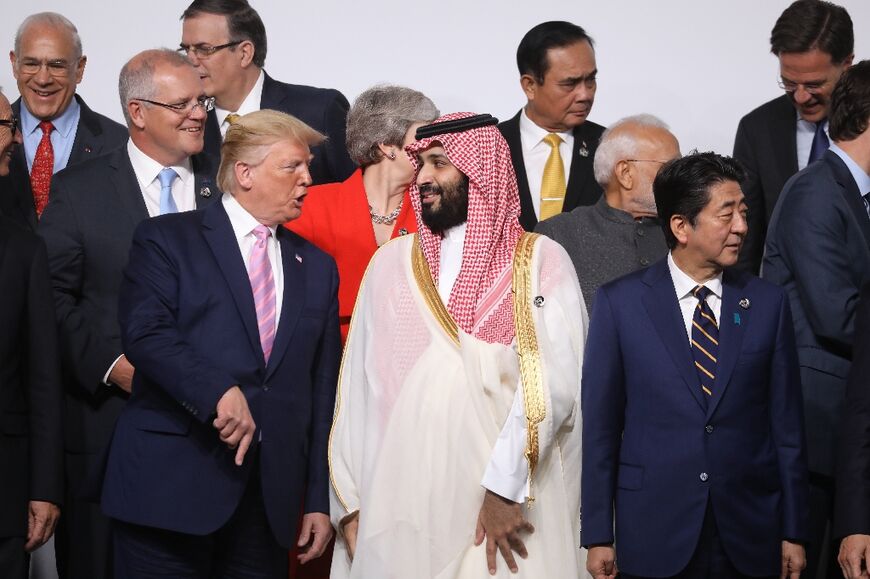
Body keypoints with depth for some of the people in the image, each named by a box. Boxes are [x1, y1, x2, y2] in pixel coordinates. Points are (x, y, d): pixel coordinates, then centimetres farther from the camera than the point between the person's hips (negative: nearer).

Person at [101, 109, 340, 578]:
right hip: (171, 484, -4)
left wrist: (320, 499, 9)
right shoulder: (167, 239, 2)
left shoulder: (316, 267, 16)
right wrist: (219, 393, -26)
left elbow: (322, 389, 13)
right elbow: (145, 332, -13)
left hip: (269, 498, 4)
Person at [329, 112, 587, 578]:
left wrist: (505, 485, -19)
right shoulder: (391, 263, 11)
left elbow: (552, 379, -11)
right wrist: (350, 501, 2)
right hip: (399, 503, 3)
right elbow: (358, 387, 8)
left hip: (506, 504, -3)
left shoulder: (541, 261, 1)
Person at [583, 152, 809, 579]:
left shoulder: (767, 303, 4)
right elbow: (600, 424, 0)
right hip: (654, 538, -2)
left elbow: (786, 426, 5)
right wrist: (598, 536, -2)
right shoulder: (619, 302, -1)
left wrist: (794, 533, 4)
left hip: (749, 538, 2)